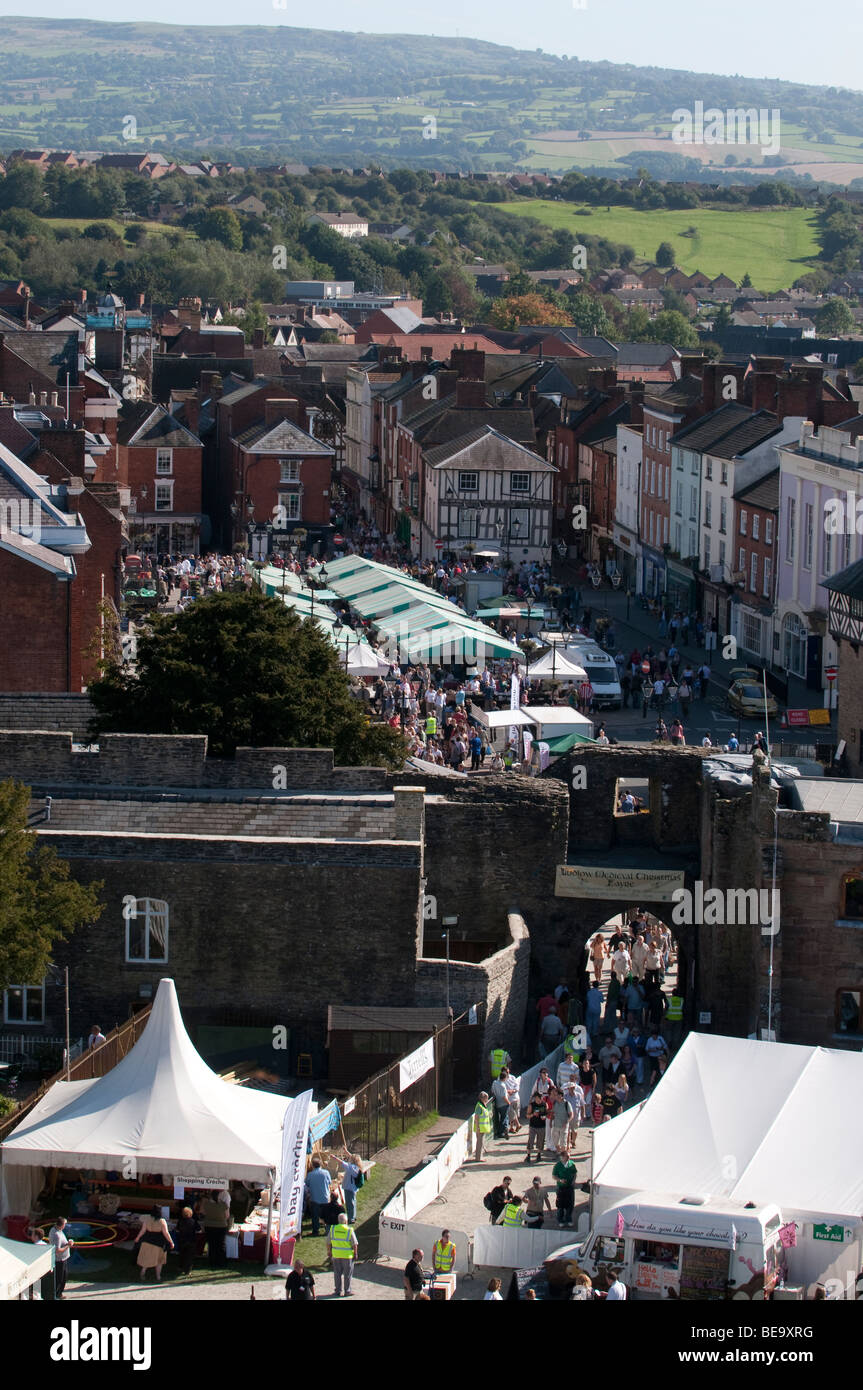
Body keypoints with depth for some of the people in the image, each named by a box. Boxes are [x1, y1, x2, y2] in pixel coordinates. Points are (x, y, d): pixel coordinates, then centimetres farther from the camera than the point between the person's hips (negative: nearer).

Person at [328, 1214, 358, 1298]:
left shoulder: (333, 1229, -4)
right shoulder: (349, 1230, -13)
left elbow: (328, 1243, 4)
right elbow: (354, 1244, -10)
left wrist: (329, 1251, 17)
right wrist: (355, 1254, 2)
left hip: (336, 1255, 3)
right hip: (347, 1256, -3)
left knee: (337, 1274, 14)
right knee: (347, 1274, 9)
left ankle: (338, 1291, 19)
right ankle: (347, 1291, 13)